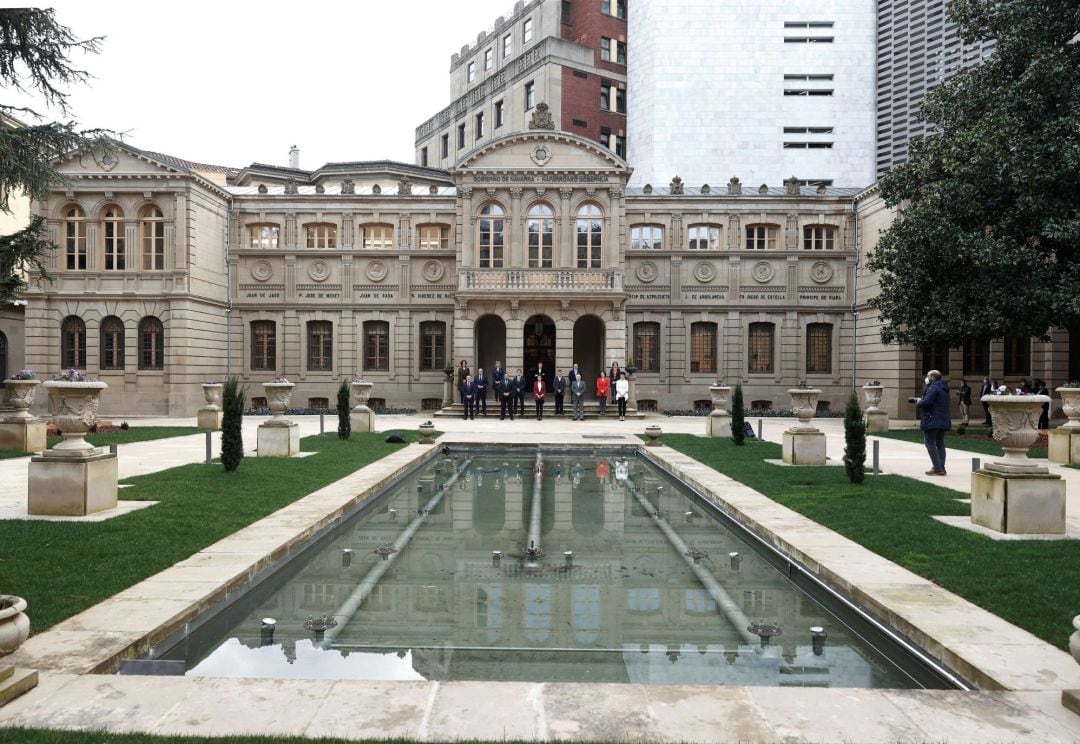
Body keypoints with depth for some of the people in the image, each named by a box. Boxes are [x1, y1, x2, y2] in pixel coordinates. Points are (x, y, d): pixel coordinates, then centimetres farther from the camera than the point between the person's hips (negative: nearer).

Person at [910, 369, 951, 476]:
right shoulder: (943, 388, 15)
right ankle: (941, 467, 15)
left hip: (932, 420, -10)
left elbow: (927, 402, -27)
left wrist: (918, 403, -7)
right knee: (940, 443, 14)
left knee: (930, 443, -4)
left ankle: (937, 468, -7)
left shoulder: (933, 388, -16)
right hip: (943, 421, 10)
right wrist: (916, 399, 21)